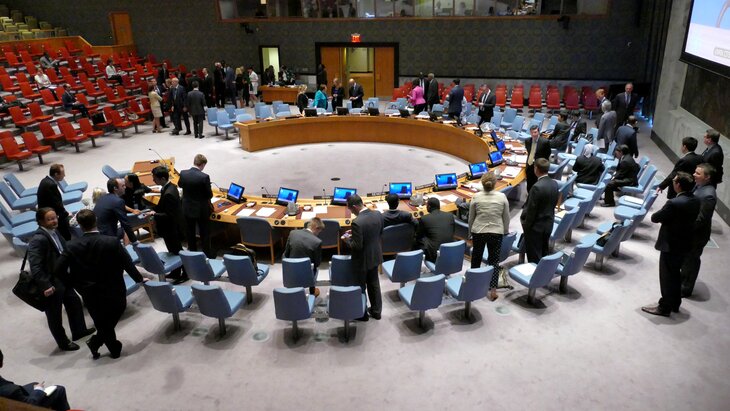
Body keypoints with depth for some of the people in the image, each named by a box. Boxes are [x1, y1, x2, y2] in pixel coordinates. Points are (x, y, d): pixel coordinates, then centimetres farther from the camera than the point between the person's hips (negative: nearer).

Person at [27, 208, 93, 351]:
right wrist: (45, 286, -30)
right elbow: (35, 266, -29)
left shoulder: (53, 232, -1)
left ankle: (78, 330, 46)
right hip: (51, 284, -8)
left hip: (62, 278, 9)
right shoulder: (38, 240, -27)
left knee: (74, 302, 24)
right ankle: (63, 343, 32)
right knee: (54, 315, 12)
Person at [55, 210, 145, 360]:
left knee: (102, 325, 24)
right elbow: (128, 264, -13)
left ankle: (115, 349, 30)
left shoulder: (72, 246, -12)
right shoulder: (112, 242, -19)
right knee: (110, 323, 24)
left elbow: (59, 270, -12)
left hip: (90, 296, 2)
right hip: (115, 294, -2)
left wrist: (77, 283, 5)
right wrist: (139, 279, 4)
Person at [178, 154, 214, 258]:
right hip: (201, 210, -4)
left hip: (187, 208, 4)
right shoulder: (204, 177, -25)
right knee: (204, 233, 11)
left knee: (190, 233, 19)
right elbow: (209, 195, -16)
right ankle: (207, 255, 21)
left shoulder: (183, 173, -11)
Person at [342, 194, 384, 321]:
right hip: (375, 256, 7)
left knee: (360, 287, 14)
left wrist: (347, 239, -7)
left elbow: (357, 246, -27)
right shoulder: (378, 214, -7)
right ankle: (376, 311, 37)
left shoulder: (357, 222, -30)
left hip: (362, 260, -7)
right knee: (374, 284, 23)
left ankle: (362, 314, 30)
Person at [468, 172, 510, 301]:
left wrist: (470, 232, 15)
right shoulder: (502, 197, -5)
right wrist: (506, 231, 16)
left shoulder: (476, 197, -6)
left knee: (476, 257, 18)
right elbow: (506, 218, 2)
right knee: (494, 261, 4)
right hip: (496, 232, 0)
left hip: (478, 231, 1)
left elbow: (471, 217, 2)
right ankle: (493, 290, -3)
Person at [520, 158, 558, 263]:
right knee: (544, 253, 19)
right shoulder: (555, 184, -1)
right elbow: (554, 203, 9)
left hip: (535, 226, -8)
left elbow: (531, 210, -20)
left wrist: (526, 226, -9)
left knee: (534, 257, 3)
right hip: (548, 224, 8)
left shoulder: (537, 187, -25)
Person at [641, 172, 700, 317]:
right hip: (685, 244, 8)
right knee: (676, 274, 22)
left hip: (670, 245, -8)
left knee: (667, 277, 5)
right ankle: (675, 304, 35)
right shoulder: (696, 201, -1)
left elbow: (654, 218, -20)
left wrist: (663, 216, 0)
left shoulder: (674, 203, -28)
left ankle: (664, 307, 17)